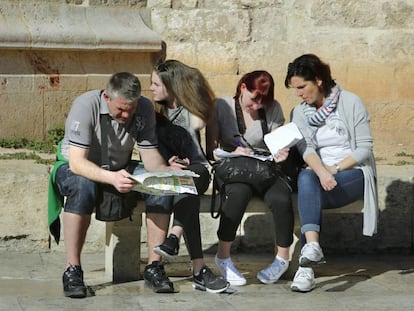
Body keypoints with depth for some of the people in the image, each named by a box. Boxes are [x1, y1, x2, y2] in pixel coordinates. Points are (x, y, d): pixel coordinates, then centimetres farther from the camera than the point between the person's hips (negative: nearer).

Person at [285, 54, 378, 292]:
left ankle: (307, 264, -32)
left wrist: (334, 169, -19)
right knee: (306, 178, -34)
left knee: (308, 194, -31)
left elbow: (365, 148, -7)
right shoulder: (300, 112, 9)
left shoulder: (350, 102, -3)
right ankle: (312, 247, -49)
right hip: (319, 172, 3)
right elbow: (306, 148, -7)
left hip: (354, 172, -3)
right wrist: (321, 171, -28)